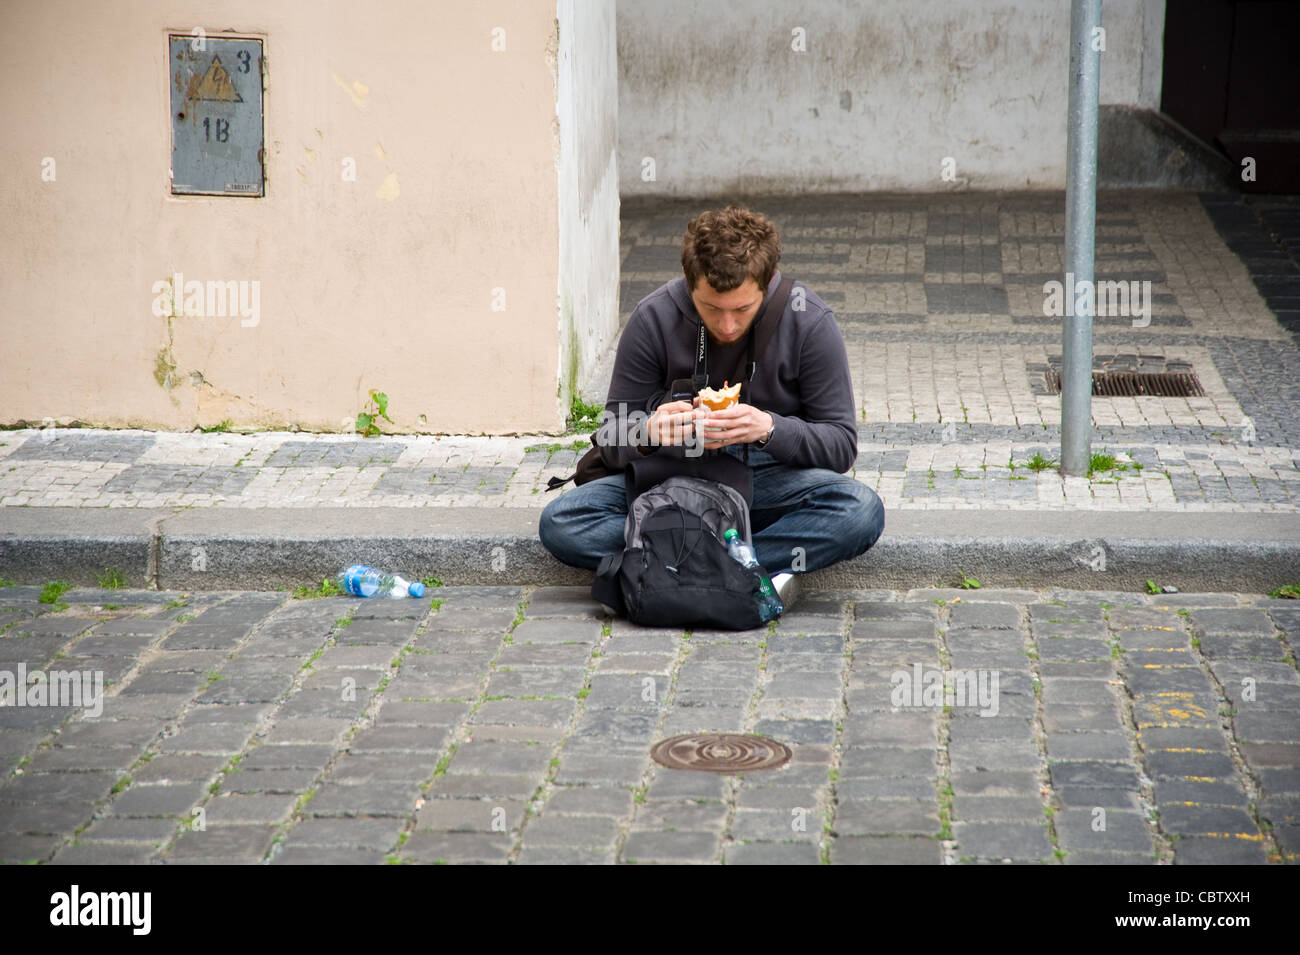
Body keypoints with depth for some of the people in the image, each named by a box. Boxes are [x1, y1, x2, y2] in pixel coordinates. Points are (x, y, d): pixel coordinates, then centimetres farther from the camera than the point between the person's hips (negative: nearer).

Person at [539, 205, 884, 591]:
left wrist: (770, 429, -29)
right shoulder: (653, 319, -9)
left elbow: (841, 445, -9)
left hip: (770, 480, -1)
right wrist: (649, 432, -28)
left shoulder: (809, 323, -11)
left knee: (861, 512, -33)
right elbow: (612, 441, -3)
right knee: (559, 523, -25)